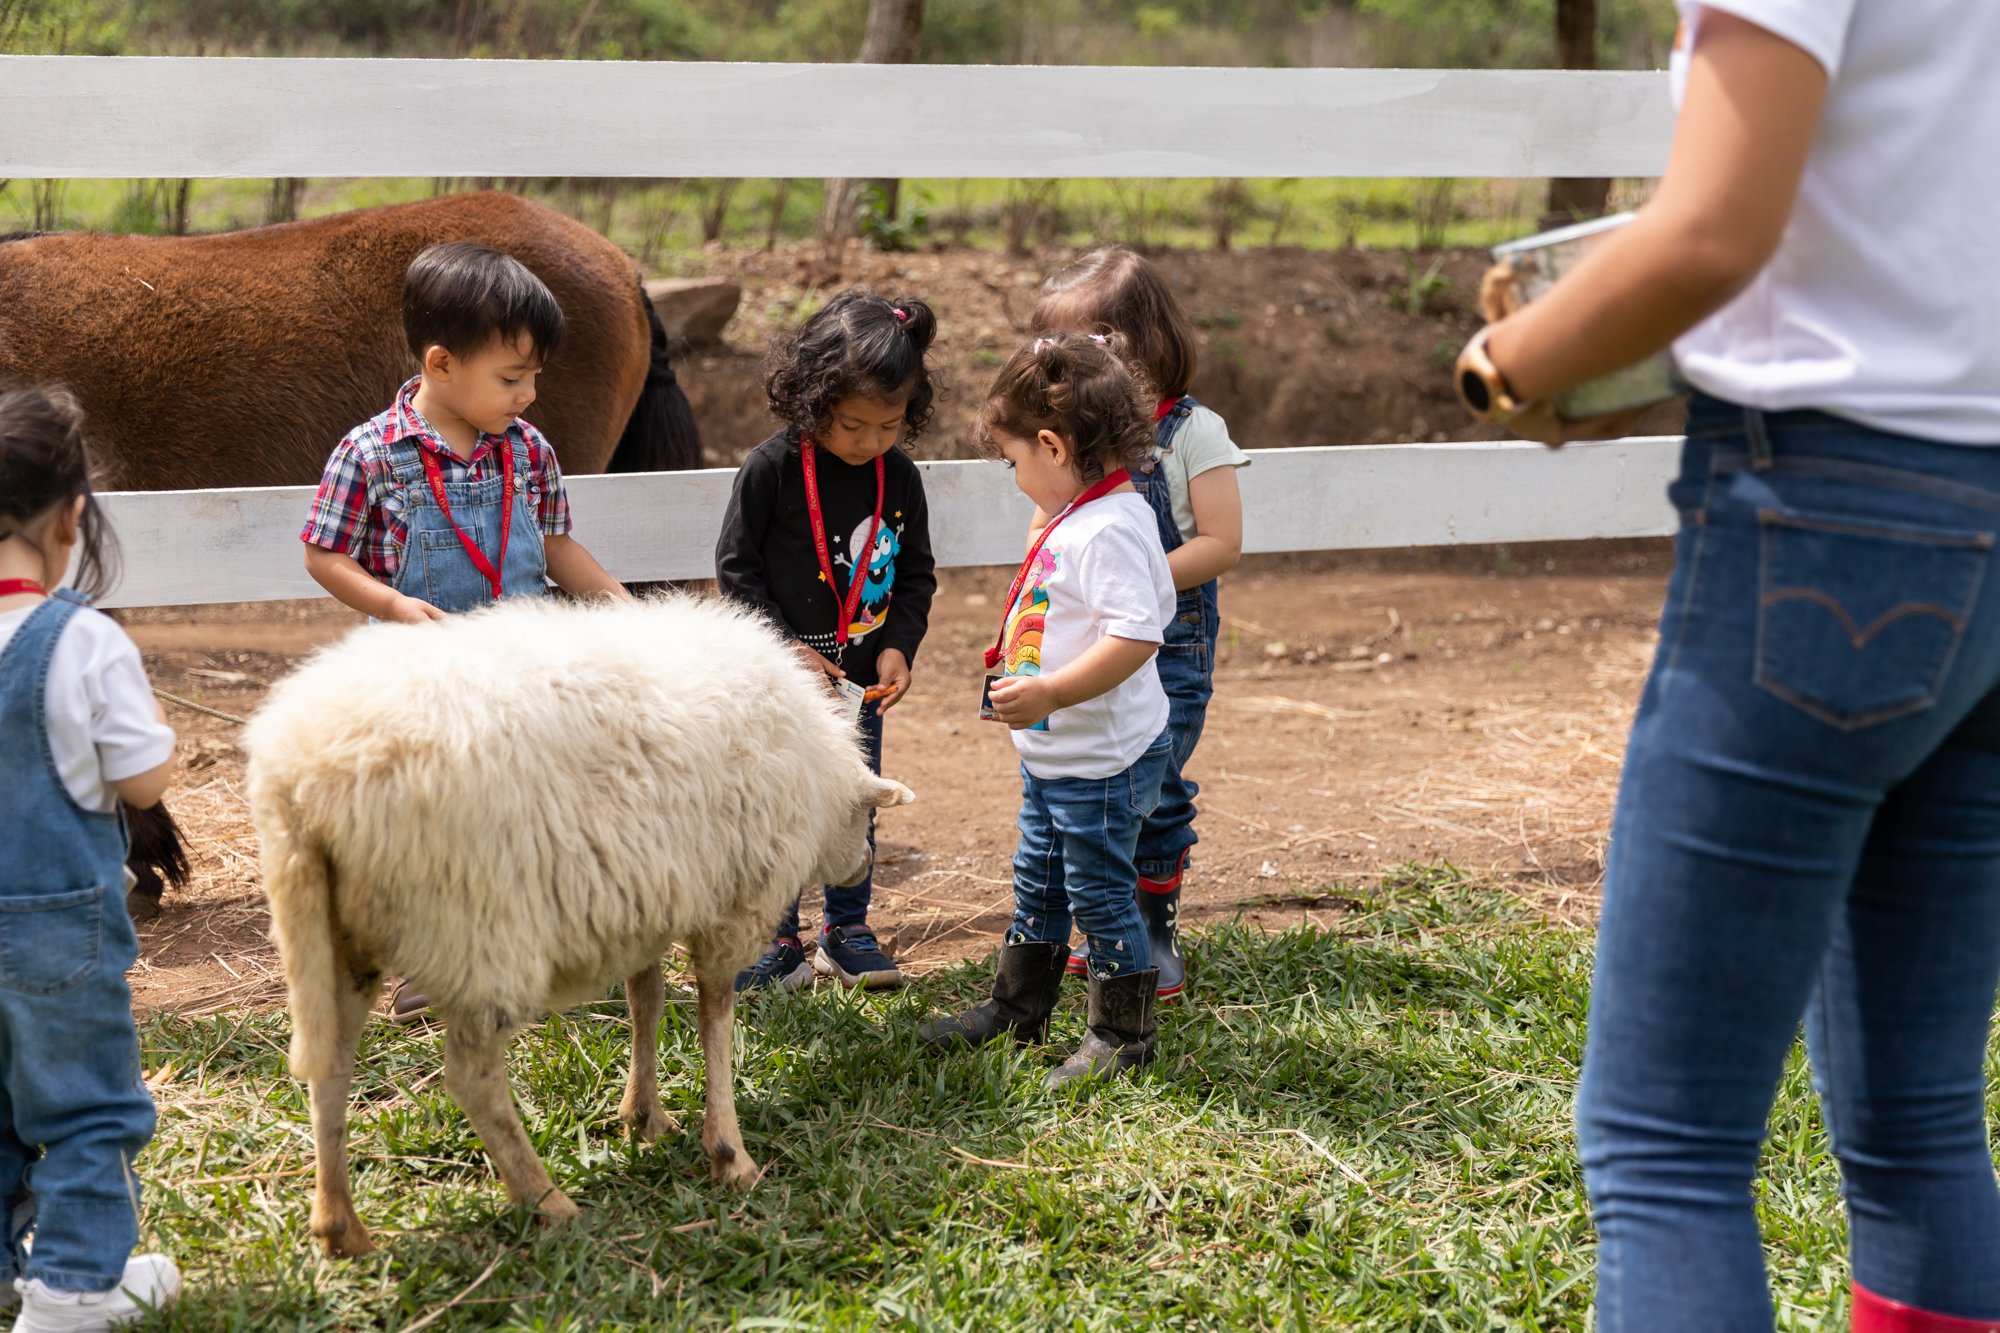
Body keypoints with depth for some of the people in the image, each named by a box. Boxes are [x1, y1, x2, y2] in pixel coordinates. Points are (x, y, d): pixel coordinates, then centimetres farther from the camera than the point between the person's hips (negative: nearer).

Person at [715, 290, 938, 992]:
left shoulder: (900, 478, -2)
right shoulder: (771, 468, -14)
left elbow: (916, 574, 7)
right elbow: (736, 566, -9)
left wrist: (897, 646, -8)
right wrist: (785, 647, -15)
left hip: (860, 678, 4)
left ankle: (847, 932, 29)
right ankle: (778, 946, 14)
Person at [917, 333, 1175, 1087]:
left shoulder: (1108, 529, -25)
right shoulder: (1077, 518, 7)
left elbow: (1136, 636, -34)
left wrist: (1050, 693, -36)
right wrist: (1020, 664, 21)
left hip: (1104, 760, -11)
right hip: (1056, 754, 11)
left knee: (1098, 891, 2)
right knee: (1038, 880, 22)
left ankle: (1122, 1032, 17)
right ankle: (1018, 1006, 37)